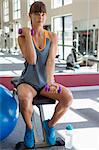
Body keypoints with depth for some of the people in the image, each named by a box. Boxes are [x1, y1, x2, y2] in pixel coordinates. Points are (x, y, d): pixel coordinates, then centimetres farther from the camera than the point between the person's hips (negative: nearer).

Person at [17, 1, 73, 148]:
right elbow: (32, 60, -22)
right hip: (28, 82, -2)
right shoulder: (22, 37, -7)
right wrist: (28, 35, -18)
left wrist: (50, 80, -29)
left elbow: (51, 60, -13)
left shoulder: (52, 37, 1)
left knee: (68, 97, -25)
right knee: (25, 99, -38)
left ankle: (50, 124, 4)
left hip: (45, 82, 3)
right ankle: (29, 127, -4)